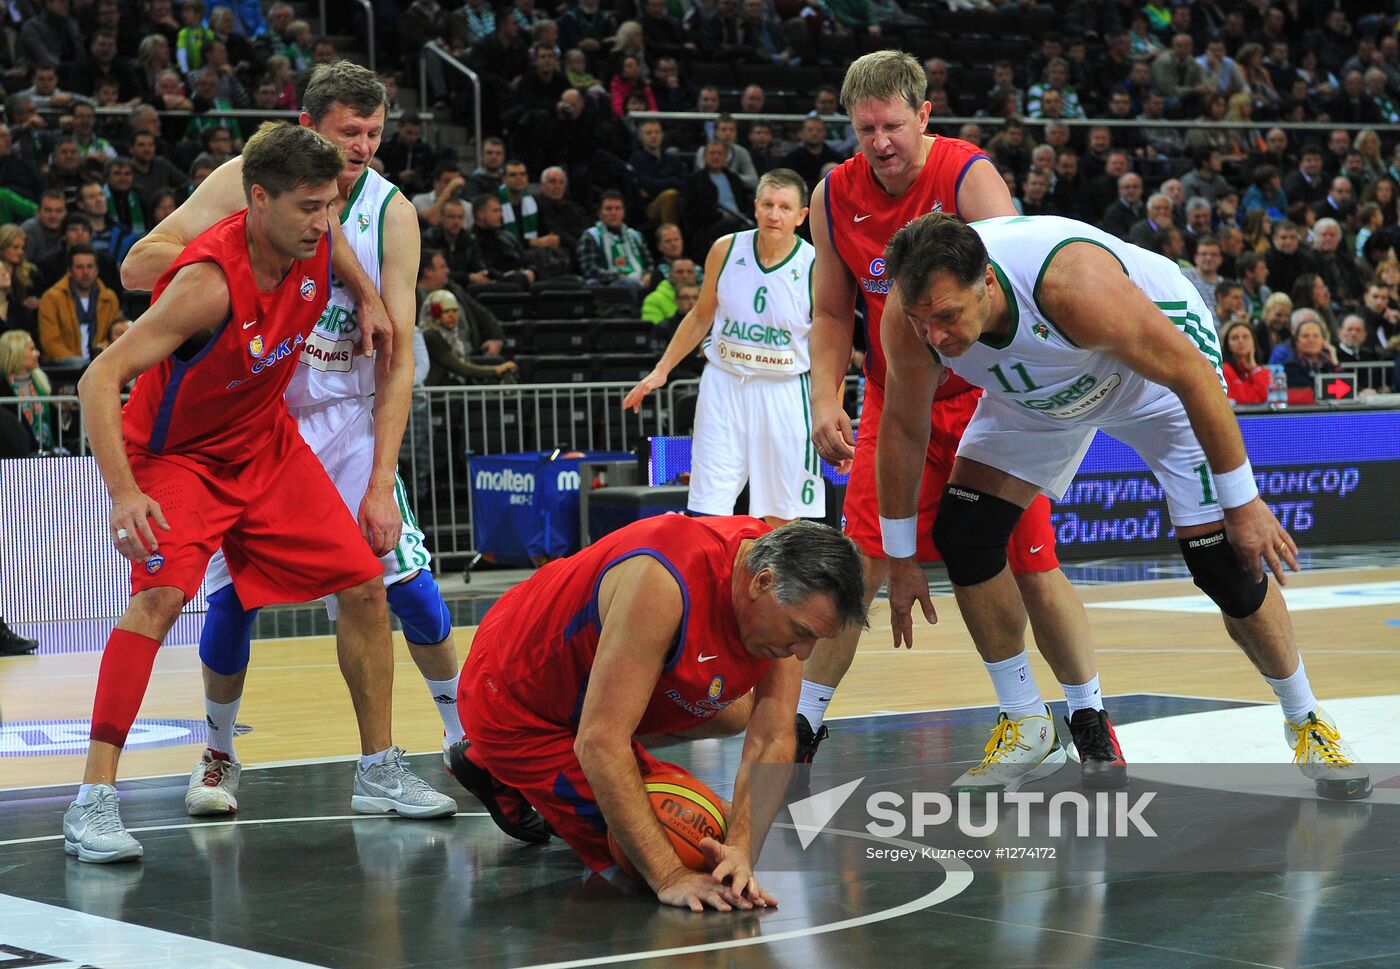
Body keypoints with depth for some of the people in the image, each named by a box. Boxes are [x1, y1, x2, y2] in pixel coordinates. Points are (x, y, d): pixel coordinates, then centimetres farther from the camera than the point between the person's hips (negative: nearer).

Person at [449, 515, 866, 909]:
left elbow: (771, 740, -15)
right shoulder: (663, 583, -41)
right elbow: (601, 744, -39)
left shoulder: (782, 597, -17)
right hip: (513, 701, -8)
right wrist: (669, 877, -39)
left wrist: (742, 850, -31)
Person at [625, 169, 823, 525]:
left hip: (784, 394, -2)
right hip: (723, 385, 2)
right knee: (707, 515, -3)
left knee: (781, 521, 3)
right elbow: (701, 317, 14)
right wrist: (661, 371, 10)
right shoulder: (726, 250, -1)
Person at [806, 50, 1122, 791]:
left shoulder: (970, 178, -17)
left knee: (1033, 569, -2)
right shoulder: (835, 197, -4)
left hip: (986, 397, -3)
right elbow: (832, 313, 8)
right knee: (860, 565, -9)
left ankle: (1090, 721, 14)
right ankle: (801, 725, -2)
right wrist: (825, 400, -6)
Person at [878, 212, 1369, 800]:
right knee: (963, 538, -8)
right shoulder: (911, 323, -29)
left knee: (1226, 561, -10)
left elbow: (1192, 373, -31)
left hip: (1161, 363, -5)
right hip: (1039, 393, 5)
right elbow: (902, 430, -9)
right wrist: (902, 558, 0)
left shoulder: (1075, 286, -44)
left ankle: (1305, 720, 14)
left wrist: (1242, 502, -24)